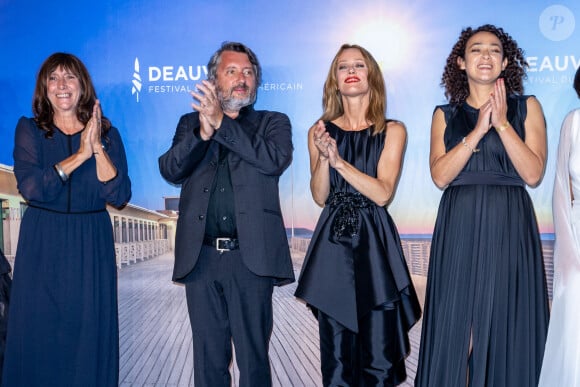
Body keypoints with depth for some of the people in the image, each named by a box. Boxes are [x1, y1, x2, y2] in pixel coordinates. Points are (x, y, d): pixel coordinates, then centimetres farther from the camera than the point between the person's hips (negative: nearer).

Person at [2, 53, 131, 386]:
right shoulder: (29, 129, 3)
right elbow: (31, 188, -12)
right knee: (38, 336, 5)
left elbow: (120, 196, -6)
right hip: (42, 245, 0)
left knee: (90, 336, 5)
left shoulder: (107, 133, 4)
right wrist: (81, 154, -16)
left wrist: (98, 148, -15)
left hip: (92, 246, 1)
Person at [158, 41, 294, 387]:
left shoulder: (273, 123, 11)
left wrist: (222, 123, -13)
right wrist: (202, 131, -15)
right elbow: (170, 170, 0)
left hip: (250, 256, -2)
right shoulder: (191, 122, 16)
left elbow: (277, 159, -11)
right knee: (209, 356, 12)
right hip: (201, 257, 2)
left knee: (253, 357, 3)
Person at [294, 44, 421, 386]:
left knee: (379, 349, 0)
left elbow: (383, 193, -9)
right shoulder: (321, 131, 9)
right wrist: (324, 156, -14)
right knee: (337, 349, 7)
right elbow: (320, 197, 2)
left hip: (374, 243, -2)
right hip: (333, 243, 2)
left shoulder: (392, 130, 2)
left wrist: (339, 160, -17)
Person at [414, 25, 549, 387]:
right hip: (459, 229, 1)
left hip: (510, 228, -1)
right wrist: (478, 129, -11)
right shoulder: (445, 115, 10)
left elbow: (533, 174, -5)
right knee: (457, 326, 2)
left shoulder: (527, 107, 7)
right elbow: (440, 176, -5)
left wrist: (501, 124, -11)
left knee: (507, 326, 2)